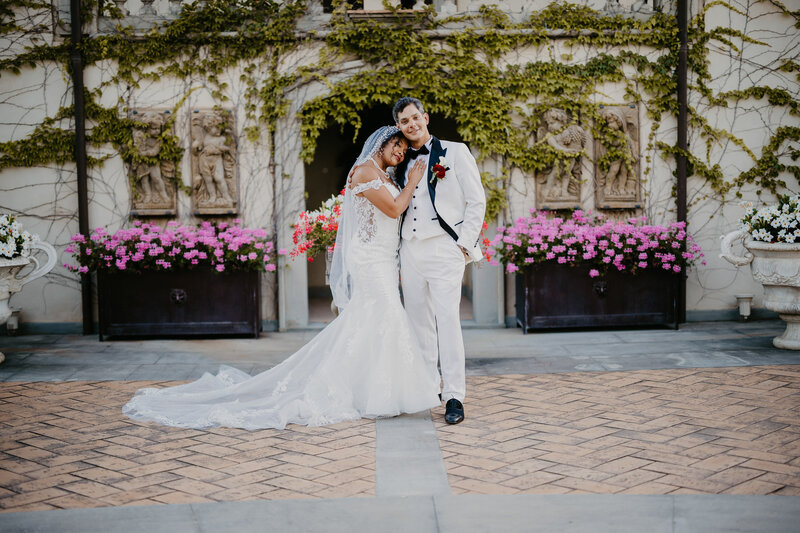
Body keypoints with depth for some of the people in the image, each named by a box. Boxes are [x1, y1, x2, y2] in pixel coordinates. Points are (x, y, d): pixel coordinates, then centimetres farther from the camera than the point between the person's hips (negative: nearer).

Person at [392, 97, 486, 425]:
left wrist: (464, 244, -7)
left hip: (444, 248, -5)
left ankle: (454, 397, -8)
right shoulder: (402, 163, 17)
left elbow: (477, 202, 0)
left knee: (447, 320, -11)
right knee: (418, 321, 7)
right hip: (409, 249, 5)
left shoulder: (455, 152, 3)